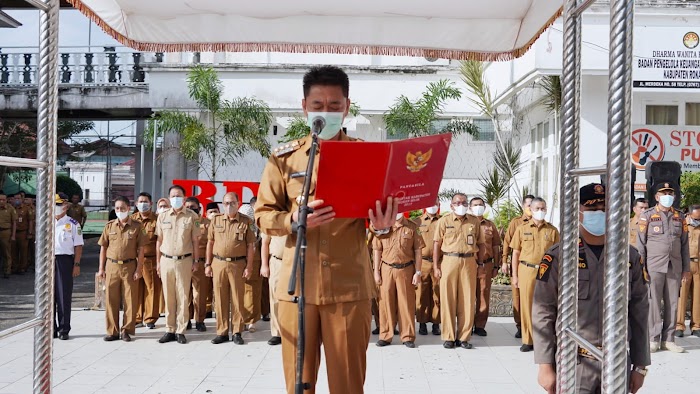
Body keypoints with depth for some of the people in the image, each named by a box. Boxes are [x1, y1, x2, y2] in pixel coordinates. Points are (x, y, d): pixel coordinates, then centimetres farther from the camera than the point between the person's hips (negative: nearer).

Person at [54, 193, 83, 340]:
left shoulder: (72, 224, 1)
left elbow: (78, 246, -1)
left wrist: (76, 265, -8)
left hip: (64, 260, -3)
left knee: (64, 296, 0)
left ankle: (64, 329, 8)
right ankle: (51, 328, 16)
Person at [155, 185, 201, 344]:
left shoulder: (192, 217, 1)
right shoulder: (163, 216, 8)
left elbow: (195, 240, 3)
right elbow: (159, 240, 12)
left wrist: (196, 261, 1)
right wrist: (158, 262, 10)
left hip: (184, 261, -2)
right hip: (166, 260, 2)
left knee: (183, 297, 0)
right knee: (168, 297, 6)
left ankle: (181, 331, 7)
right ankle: (169, 330, 12)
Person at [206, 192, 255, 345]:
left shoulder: (246, 222, 0)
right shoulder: (216, 221, 9)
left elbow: (250, 245, 0)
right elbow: (210, 243, 12)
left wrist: (249, 266, -6)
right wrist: (208, 264, 7)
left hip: (238, 264, -2)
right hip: (218, 263, 2)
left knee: (237, 299, 2)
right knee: (220, 299, 6)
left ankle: (237, 332, 11)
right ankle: (222, 332, 14)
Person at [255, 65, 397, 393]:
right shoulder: (284, 157, 5)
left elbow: (383, 211, 7)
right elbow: (263, 215, 6)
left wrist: (382, 225, -18)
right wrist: (294, 220, -15)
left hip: (349, 285, 0)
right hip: (298, 284, 1)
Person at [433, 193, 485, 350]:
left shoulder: (475, 222, 11)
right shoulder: (444, 221, 5)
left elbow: (481, 244, 15)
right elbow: (437, 244, 2)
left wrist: (480, 262, 6)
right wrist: (436, 266, -3)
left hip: (469, 262, 2)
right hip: (449, 261, -2)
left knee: (468, 300, 2)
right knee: (448, 299, 1)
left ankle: (464, 337, 11)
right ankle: (448, 337, 9)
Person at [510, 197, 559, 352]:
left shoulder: (552, 230, 6)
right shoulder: (522, 229, 7)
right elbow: (515, 253, 7)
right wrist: (515, 275, 3)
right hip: (526, 270, 0)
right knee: (526, 306, 3)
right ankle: (528, 340, 11)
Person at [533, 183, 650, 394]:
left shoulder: (630, 257, 5)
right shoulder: (558, 256, -5)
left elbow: (639, 313, 8)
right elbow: (543, 314, -5)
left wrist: (640, 365, 7)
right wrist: (545, 366, -7)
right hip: (573, 364, -3)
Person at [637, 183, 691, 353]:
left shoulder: (680, 217, 12)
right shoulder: (647, 216, 2)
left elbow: (684, 243, 13)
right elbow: (640, 243, 1)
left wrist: (686, 268, 9)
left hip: (675, 267, 3)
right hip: (654, 267, -3)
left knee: (672, 302, 4)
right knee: (653, 302, -4)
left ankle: (668, 339, 10)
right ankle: (653, 339, 2)